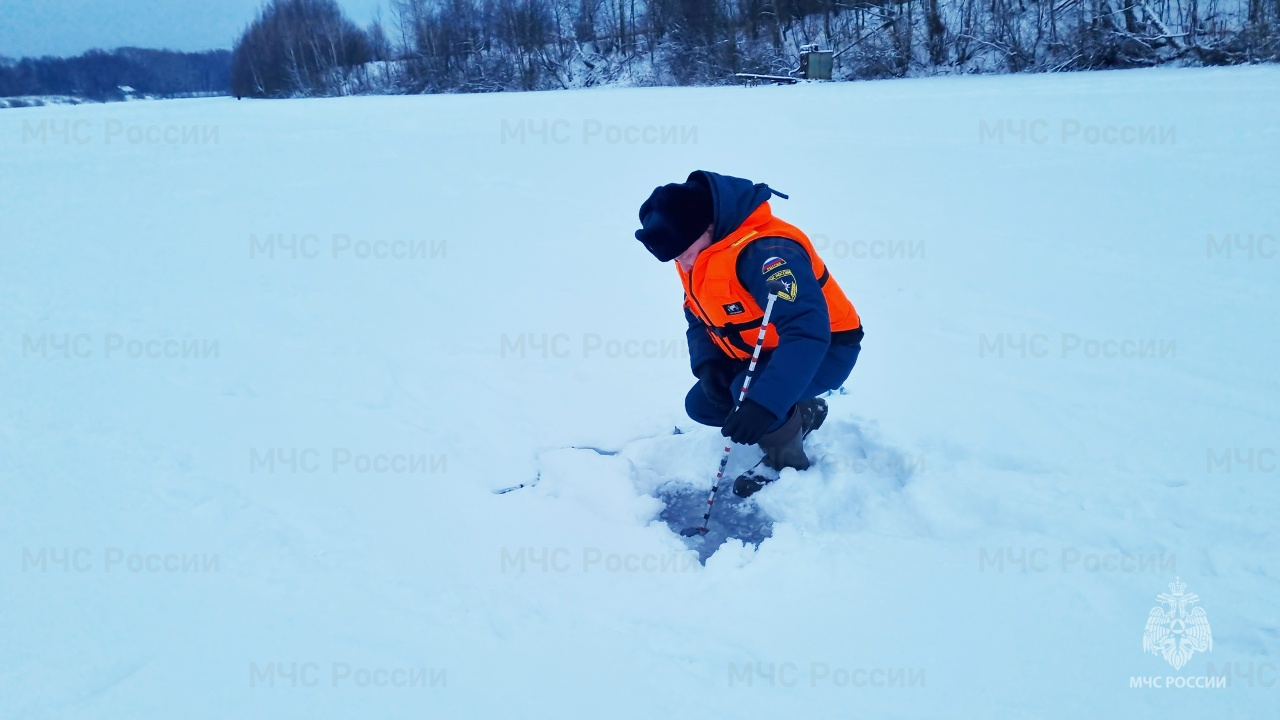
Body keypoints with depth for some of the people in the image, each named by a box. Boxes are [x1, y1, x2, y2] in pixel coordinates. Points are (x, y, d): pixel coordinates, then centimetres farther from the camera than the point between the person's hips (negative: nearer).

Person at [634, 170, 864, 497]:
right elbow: (699, 319, 8)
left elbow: (808, 332, -43)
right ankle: (800, 413, 17)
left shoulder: (764, 251, -34)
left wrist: (764, 402, -50)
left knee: (750, 392, -33)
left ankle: (787, 461, -4)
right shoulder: (695, 255, -4)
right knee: (701, 404, 3)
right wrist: (707, 364, -14)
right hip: (764, 351, 9)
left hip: (825, 349, -9)